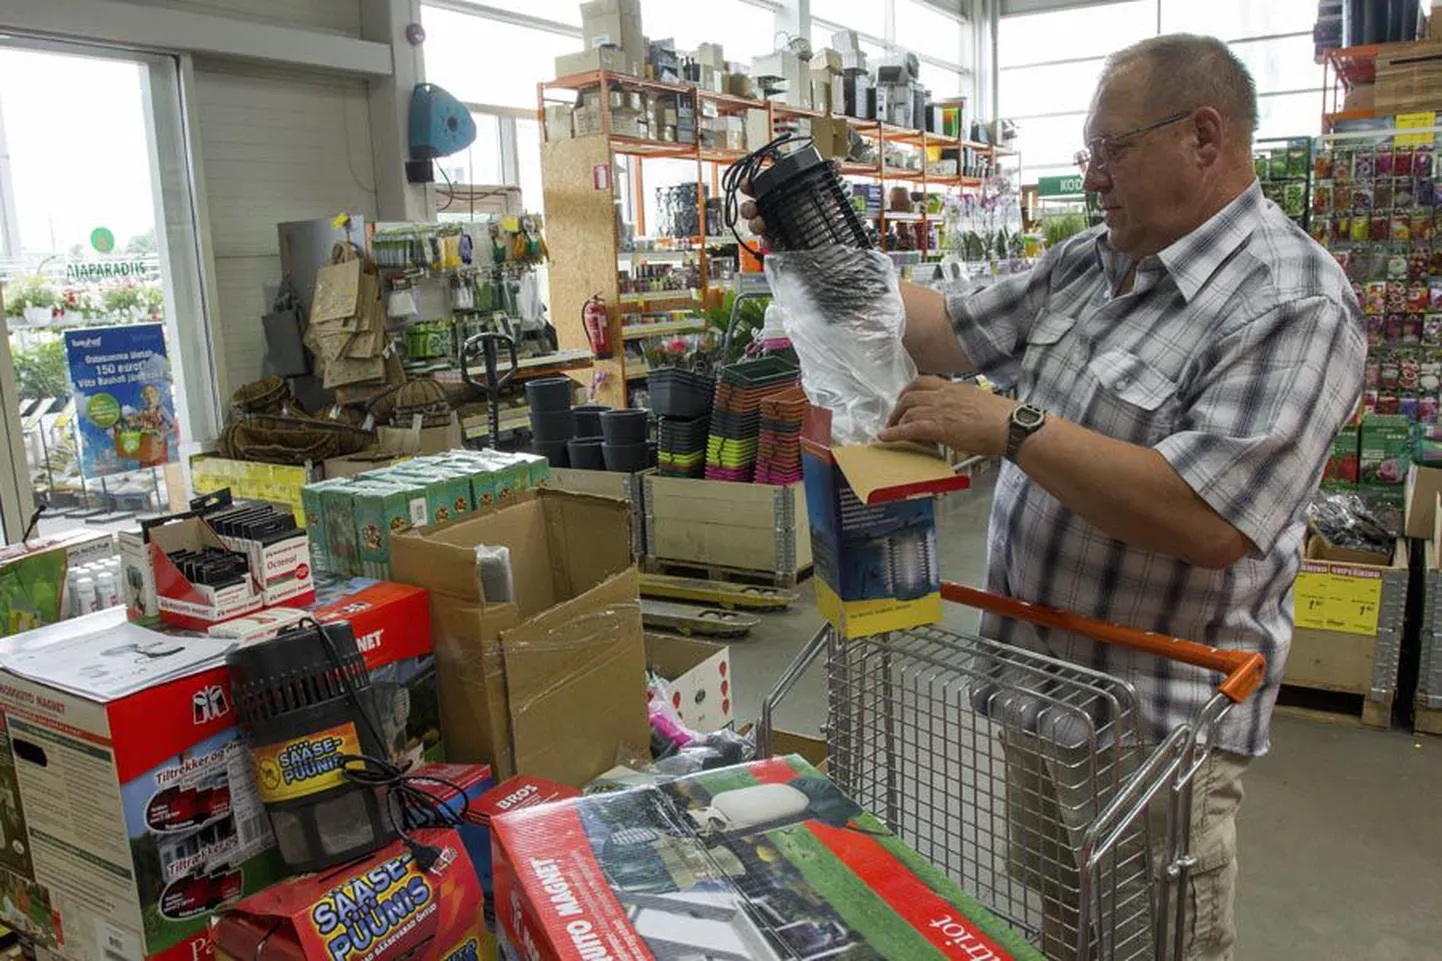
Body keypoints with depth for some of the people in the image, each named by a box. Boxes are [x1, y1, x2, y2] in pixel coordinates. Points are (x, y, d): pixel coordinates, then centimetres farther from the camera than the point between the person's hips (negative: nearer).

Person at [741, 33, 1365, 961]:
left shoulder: (1293, 305, -20)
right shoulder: (1088, 263, 5)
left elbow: (1207, 522, -30)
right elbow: (950, 333, 8)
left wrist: (1009, 426, -27)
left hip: (1155, 715, -7)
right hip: (1035, 676, 8)